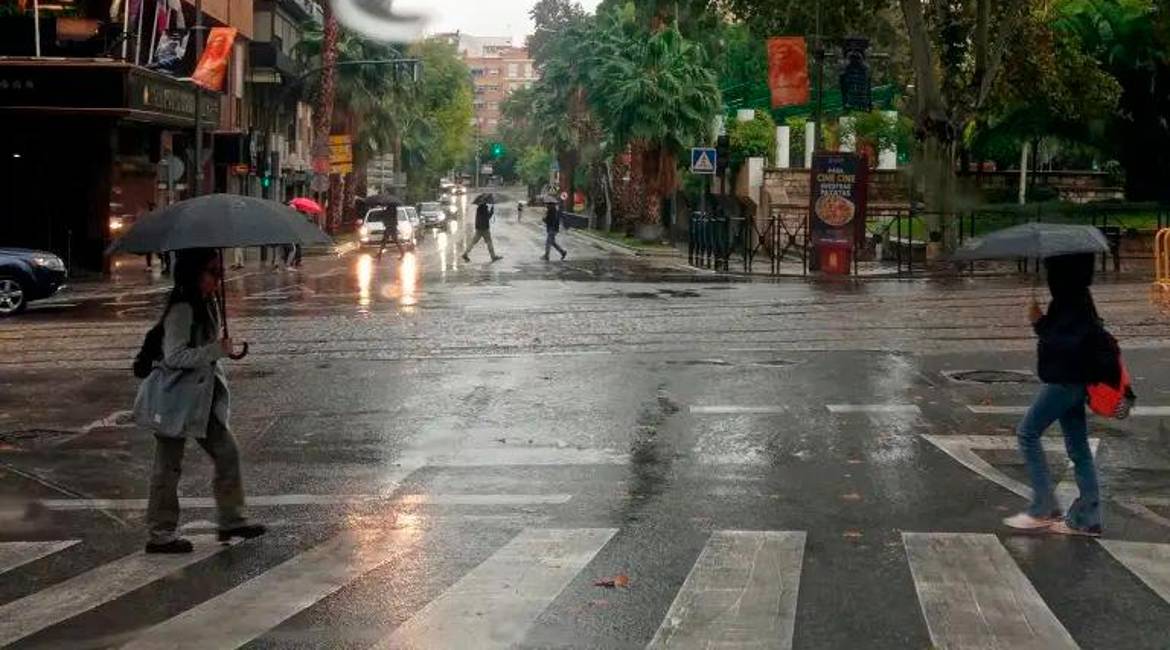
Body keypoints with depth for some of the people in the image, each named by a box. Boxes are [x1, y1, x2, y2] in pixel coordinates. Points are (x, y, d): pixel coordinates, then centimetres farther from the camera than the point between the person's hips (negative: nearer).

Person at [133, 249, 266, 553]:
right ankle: (160, 533, 10)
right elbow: (175, 356, -23)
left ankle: (231, 519, 16)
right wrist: (216, 350, -26)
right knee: (168, 466, 1)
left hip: (202, 396, 9)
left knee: (227, 453, 7)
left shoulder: (208, 305, 10)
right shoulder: (181, 309, -19)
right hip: (176, 398, -9)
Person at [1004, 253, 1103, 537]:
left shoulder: (1073, 302, -19)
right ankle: (1086, 518, 15)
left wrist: (1040, 322, -20)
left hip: (1066, 380, -10)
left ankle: (1043, 509, 0)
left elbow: (1065, 343, -27)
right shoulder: (1075, 297, 10)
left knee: (1028, 432, -2)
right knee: (1077, 446, 11)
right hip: (1071, 378, 10)